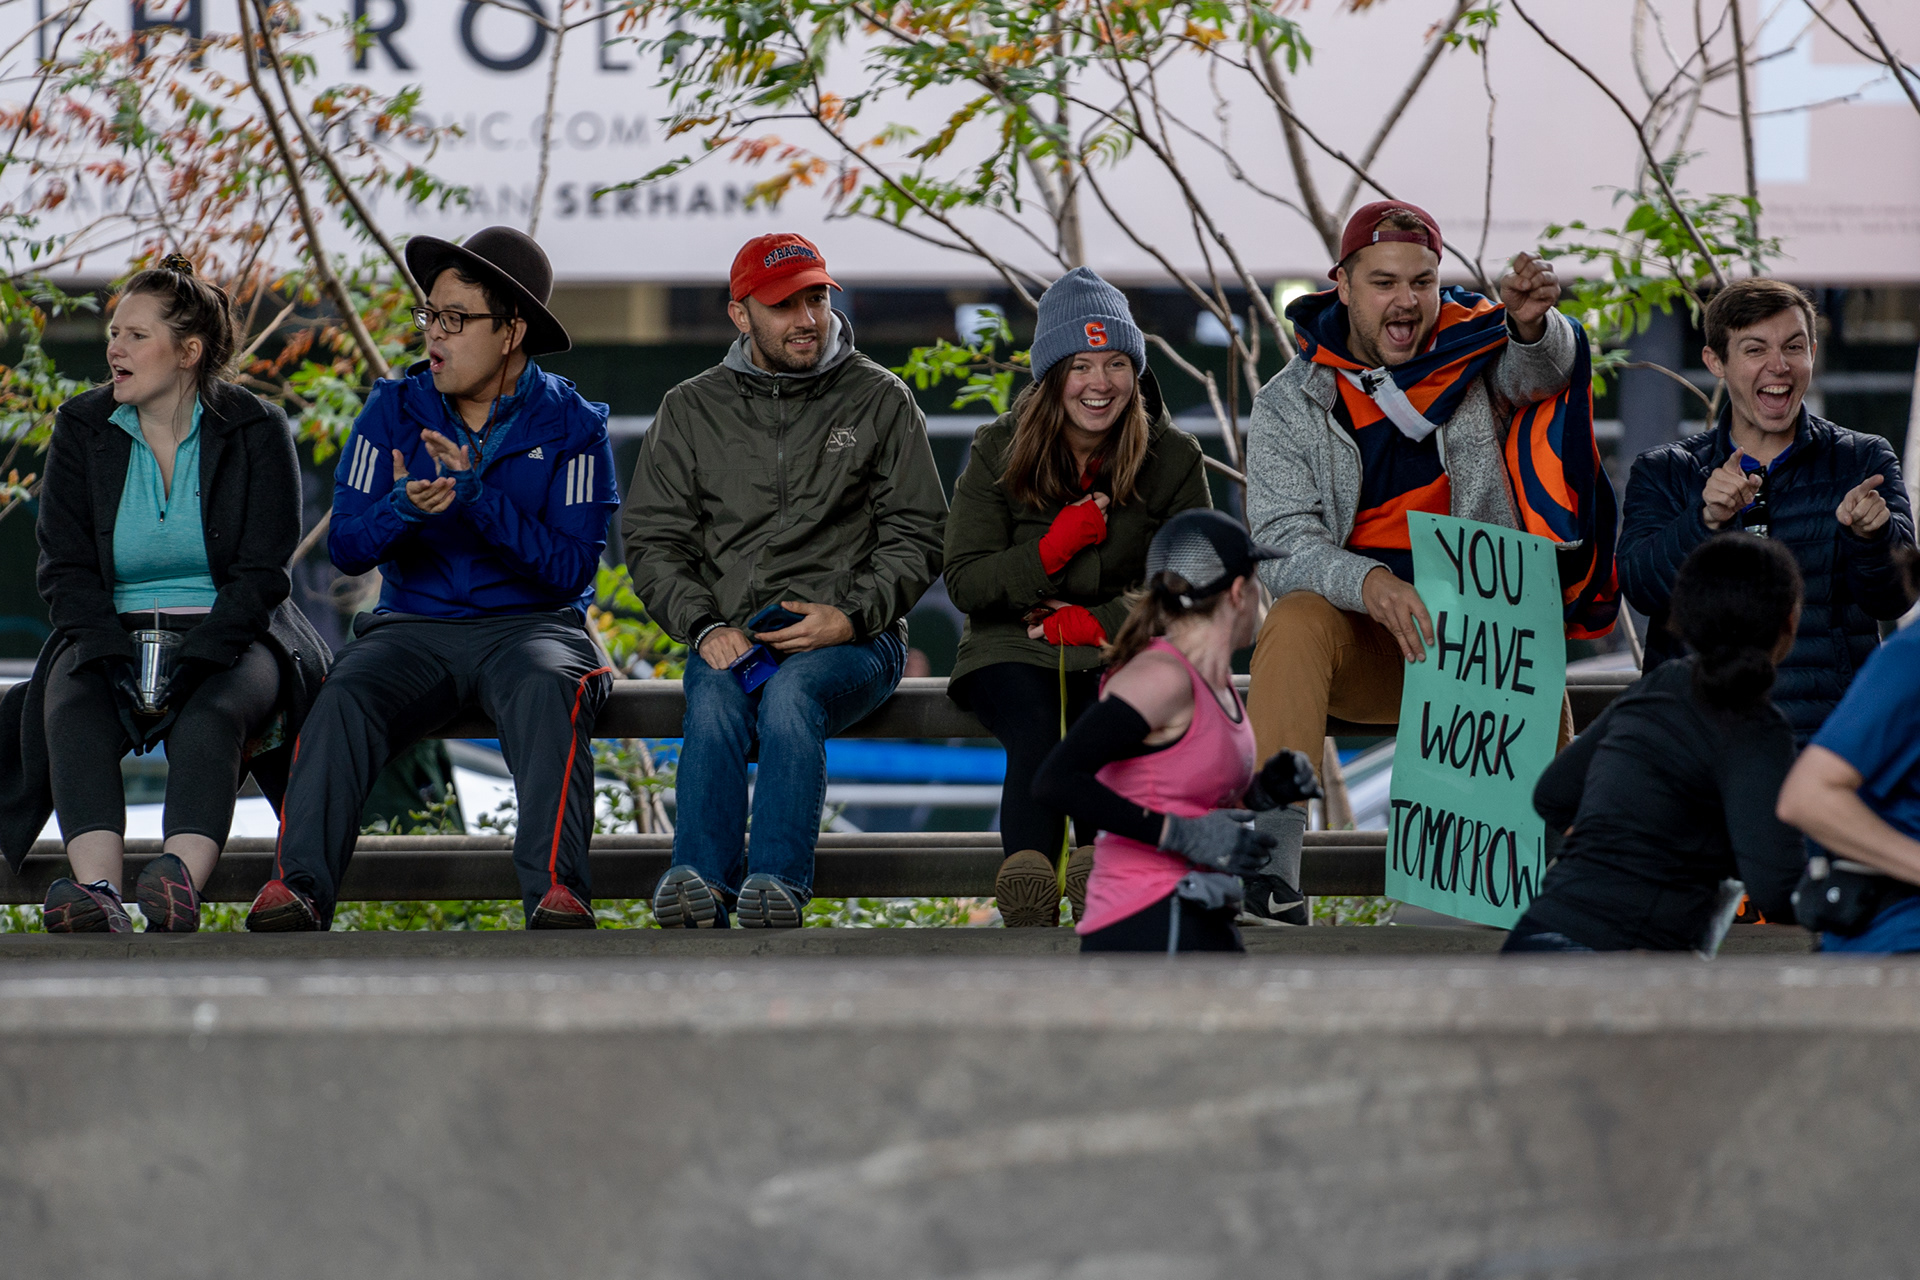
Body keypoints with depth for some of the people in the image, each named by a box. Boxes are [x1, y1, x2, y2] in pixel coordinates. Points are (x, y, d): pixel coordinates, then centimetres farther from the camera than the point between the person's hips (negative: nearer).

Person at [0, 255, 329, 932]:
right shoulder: (82, 429, 7)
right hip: (111, 630, 2)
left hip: (231, 635, -2)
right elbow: (65, 567, 1)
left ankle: (179, 888, -59)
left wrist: (199, 660, -22)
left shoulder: (256, 431, 0)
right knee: (73, 709, -32)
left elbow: (261, 572, -6)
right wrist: (110, 655, -18)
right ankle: (97, 891, -54)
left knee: (211, 716, -36)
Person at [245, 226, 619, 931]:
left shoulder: (571, 425, 0)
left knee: (548, 690, -37)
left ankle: (556, 893, -48)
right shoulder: (394, 411, 7)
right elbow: (345, 546, 2)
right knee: (344, 699, -30)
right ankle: (296, 888, -42)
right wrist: (404, 509, -21)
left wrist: (477, 497, -21)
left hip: (530, 624, -2)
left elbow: (571, 571, -9)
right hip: (412, 626, 2)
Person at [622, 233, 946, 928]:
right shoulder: (691, 411, 13)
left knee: (791, 693, -35)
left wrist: (849, 616, -11)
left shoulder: (880, 400, 9)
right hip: (730, 631, 2)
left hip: (852, 636, -2)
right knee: (714, 705, -32)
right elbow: (655, 540, 10)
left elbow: (917, 537, 6)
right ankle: (699, 889, -47)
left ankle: (777, 890, -47)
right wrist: (705, 626, -9)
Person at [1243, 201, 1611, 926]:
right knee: (1295, 619, -31)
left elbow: (1535, 370, -20)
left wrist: (1530, 326, -45)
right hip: (1358, 647, 0)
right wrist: (1369, 584, -32)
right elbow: (1282, 546, -11)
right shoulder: (1291, 404, 1)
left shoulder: (1474, 362, 3)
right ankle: (1270, 864, -38)